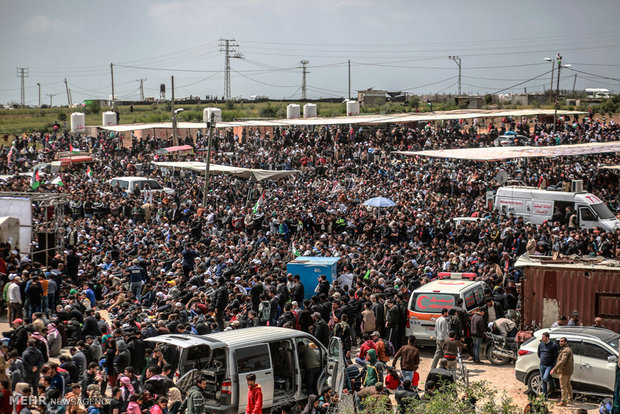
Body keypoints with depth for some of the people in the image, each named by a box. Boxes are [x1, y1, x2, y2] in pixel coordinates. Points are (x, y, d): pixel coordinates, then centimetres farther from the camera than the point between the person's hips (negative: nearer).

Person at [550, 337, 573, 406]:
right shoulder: (565, 349, 14)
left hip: (564, 371, -11)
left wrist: (554, 369, -33)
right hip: (568, 371, 11)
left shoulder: (566, 350, -21)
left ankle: (563, 401, -2)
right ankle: (570, 399, 30)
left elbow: (562, 361, -31)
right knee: (568, 385, 19)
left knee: (563, 386, -5)